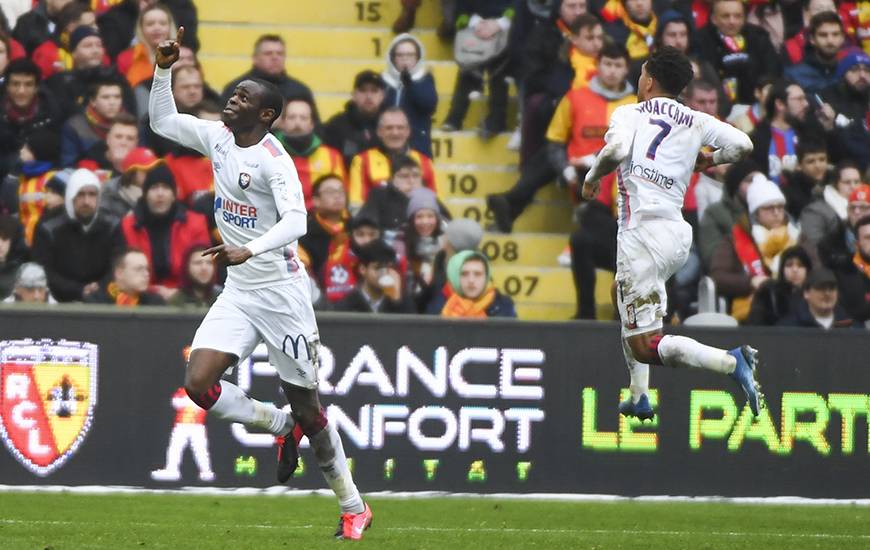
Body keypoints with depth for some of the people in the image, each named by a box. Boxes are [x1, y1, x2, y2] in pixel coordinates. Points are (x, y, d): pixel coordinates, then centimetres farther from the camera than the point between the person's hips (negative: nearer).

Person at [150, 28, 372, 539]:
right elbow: (163, 120, 18)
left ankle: (354, 507, 15)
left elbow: (296, 220, -31)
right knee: (198, 383, -13)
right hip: (239, 292, 6)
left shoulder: (274, 159, -18)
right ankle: (278, 424, 13)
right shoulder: (217, 137, 4)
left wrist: (249, 250, -46)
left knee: (306, 406, 0)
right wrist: (164, 69, 4)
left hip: (281, 291, -6)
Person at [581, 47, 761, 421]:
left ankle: (730, 362, -32)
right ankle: (639, 397, 31)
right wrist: (709, 160, 24)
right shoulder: (696, 122, 13)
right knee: (621, 292, 36)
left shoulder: (629, 114, 1)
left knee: (645, 346, -9)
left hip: (643, 233, -7)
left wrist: (592, 176, 1)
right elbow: (742, 144, 4)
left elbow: (616, 150, -19)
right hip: (679, 234, 7)